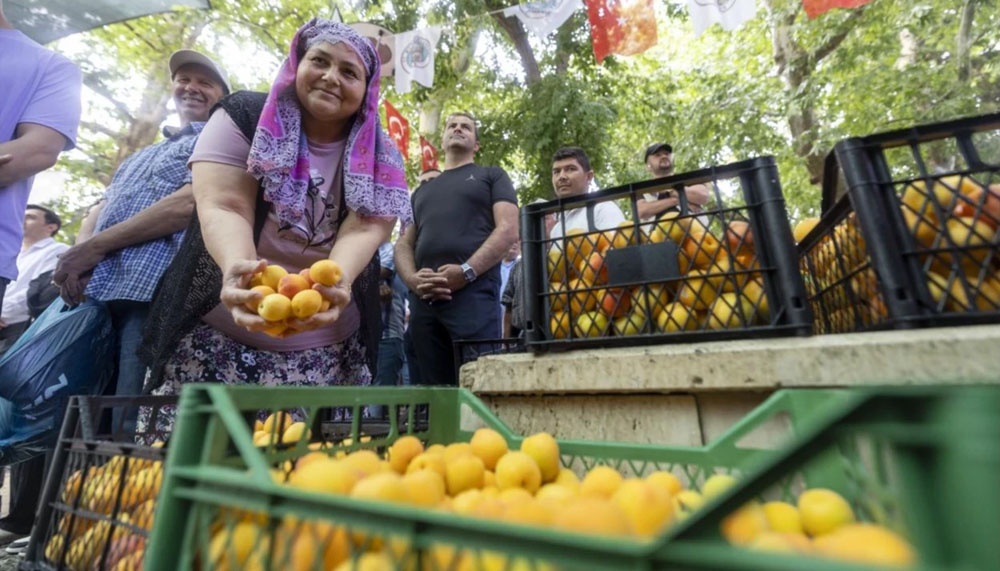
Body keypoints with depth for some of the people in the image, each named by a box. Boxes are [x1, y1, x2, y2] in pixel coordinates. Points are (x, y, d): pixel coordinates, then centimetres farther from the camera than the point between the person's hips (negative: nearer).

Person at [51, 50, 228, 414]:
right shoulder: (138, 157, 29)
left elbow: (190, 203, -11)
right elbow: (99, 210, 22)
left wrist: (95, 246, -8)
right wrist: (79, 252, -1)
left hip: (153, 293, -7)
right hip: (93, 294, 8)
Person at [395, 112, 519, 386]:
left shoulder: (492, 176, 15)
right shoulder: (422, 190, 29)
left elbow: (509, 230, 0)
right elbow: (404, 243, 20)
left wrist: (466, 272, -14)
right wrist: (412, 279, -3)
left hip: (473, 292, -4)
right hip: (423, 298, 5)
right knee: (434, 387, 7)